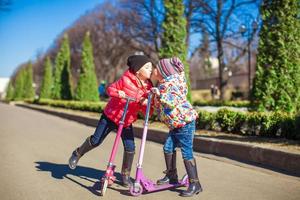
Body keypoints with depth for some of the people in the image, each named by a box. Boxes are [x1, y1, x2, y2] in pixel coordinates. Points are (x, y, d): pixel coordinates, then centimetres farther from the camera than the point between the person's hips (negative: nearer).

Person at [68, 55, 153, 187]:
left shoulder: (148, 87, -5)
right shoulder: (126, 80, -17)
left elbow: (146, 110, -3)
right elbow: (110, 89, -7)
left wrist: (145, 104, -26)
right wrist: (117, 93, -29)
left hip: (127, 121, 4)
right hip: (110, 116, -3)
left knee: (130, 147, -6)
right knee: (96, 140, -1)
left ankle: (125, 175, 14)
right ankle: (77, 154, 29)